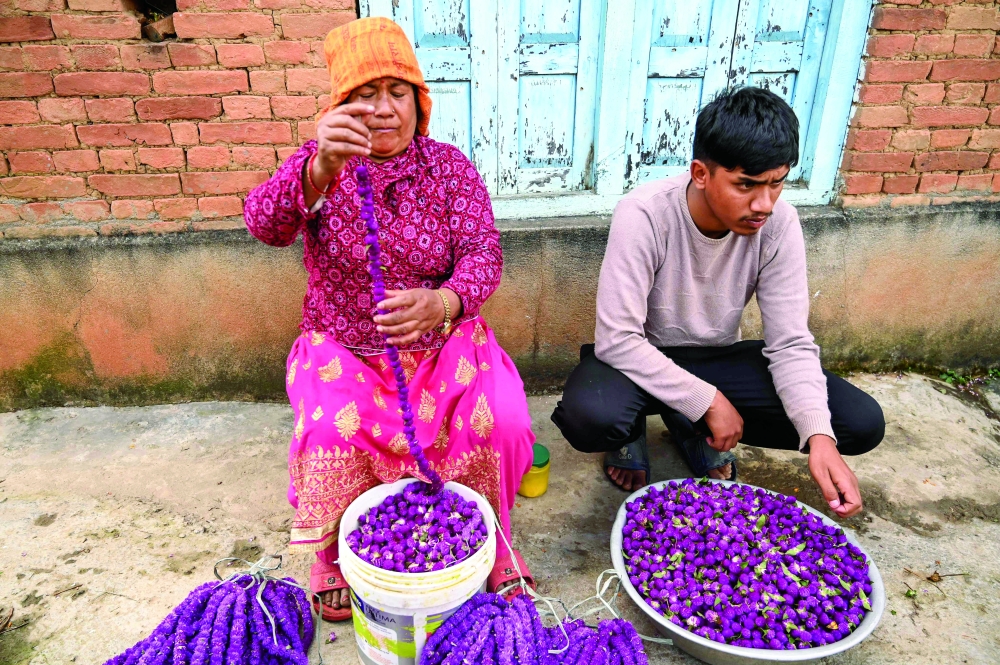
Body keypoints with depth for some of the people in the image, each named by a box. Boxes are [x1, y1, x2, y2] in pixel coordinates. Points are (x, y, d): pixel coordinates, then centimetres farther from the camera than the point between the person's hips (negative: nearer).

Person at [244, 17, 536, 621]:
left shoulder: (449, 166, -1)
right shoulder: (319, 165, -4)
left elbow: (482, 254, -13)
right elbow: (265, 226, -24)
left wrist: (441, 303, -37)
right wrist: (320, 169, -46)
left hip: (443, 345, 1)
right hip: (342, 351, 0)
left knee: (501, 424, -22)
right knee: (330, 437, -28)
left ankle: (491, 543, 7)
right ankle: (332, 555, 4)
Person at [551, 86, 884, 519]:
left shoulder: (779, 224, -15)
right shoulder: (644, 215, -27)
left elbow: (790, 344, -13)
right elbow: (617, 339, -27)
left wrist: (819, 435, -28)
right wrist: (708, 400, -25)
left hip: (719, 359, 4)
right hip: (641, 361, -4)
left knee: (862, 424, -13)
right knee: (589, 416, -38)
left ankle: (694, 431, 9)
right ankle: (631, 435, 4)